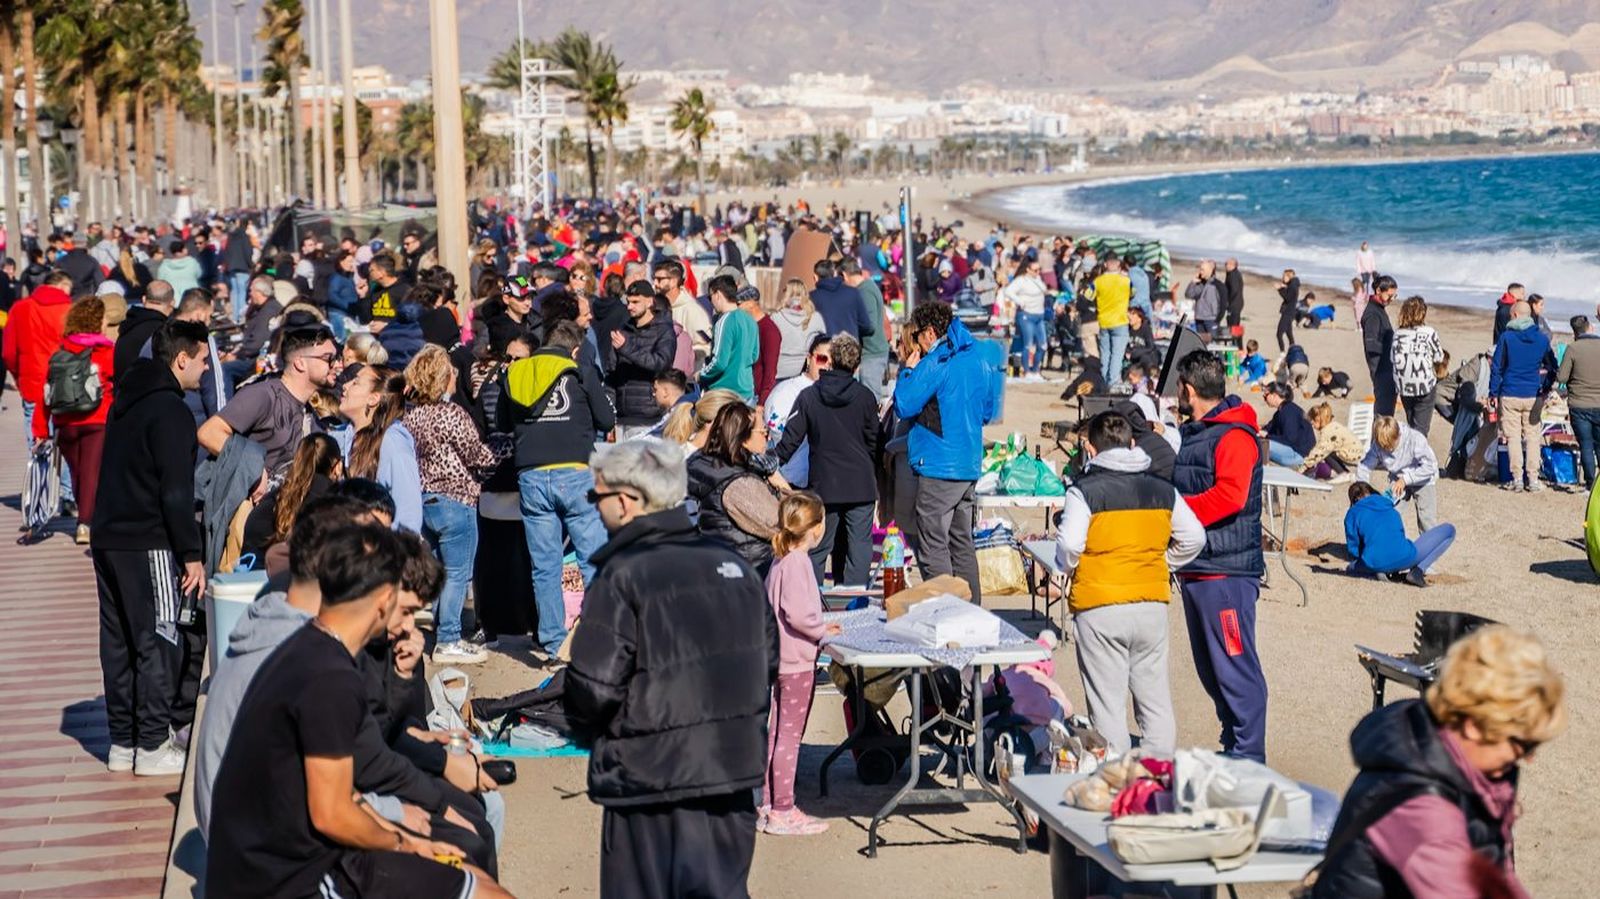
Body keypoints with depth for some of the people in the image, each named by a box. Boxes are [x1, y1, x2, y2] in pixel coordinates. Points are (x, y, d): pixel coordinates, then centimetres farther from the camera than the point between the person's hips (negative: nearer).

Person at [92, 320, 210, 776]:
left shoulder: (126, 400, 14)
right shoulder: (169, 410, -14)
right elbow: (176, 490, -18)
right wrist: (192, 554, -15)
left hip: (107, 538, 9)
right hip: (147, 545, -9)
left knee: (118, 641, 12)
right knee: (158, 642, -3)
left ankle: (122, 742, 17)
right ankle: (152, 746, -1)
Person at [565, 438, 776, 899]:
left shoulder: (622, 576, -14)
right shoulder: (734, 565, 7)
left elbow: (594, 688, -16)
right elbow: (768, 663, 13)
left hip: (651, 779, -6)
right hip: (735, 770, 6)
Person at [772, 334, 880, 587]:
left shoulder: (808, 397, -3)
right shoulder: (865, 397, -2)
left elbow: (791, 439, 0)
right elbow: (874, 442, 3)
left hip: (823, 486, 1)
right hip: (860, 485, 0)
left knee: (818, 549, 10)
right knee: (859, 547, 3)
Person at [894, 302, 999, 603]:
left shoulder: (935, 364, -13)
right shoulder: (979, 361, 12)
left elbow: (903, 406, -13)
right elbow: (988, 412, 21)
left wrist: (908, 370, 0)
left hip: (938, 468, -8)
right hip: (970, 466, 8)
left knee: (933, 548, -4)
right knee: (962, 544, 15)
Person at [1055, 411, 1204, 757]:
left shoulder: (1084, 492, -8)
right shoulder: (1163, 490, 7)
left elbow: (1069, 546, -17)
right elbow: (1194, 537, 9)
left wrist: (1069, 568, 3)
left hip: (1099, 608, -4)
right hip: (1153, 603, 4)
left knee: (1108, 703, 2)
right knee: (1155, 697, 14)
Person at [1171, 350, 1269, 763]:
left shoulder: (1234, 435, -12)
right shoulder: (1192, 433, 18)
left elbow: (1229, 496, -25)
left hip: (1226, 572, -10)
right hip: (1193, 569, 10)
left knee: (1234, 665, -7)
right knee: (1210, 668, 15)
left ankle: (1249, 758, -2)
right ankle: (1231, 748, 25)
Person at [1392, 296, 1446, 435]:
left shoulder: (1397, 333, -1)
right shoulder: (1429, 333, -10)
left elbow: (1394, 358, 2)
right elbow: (1439, 358, 0)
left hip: (1403, 386, 4)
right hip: (1425, 386, -4)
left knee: (1411, 425, 19)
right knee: (1421, 427, 0)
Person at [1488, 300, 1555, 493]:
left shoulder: (1506, 337, -6)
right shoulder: (1542, 339, 2)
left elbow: (1497, 367, -4)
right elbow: (1552, 367, 10)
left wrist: (1493, 393, 3)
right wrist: (1545, 389, 21)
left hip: (1510, 395, -2)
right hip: (1533, 396, 2)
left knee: (1513, 437, 4)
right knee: (1532, 437, 9)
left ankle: (1517, 478, 2)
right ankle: (1533, 479, 6)